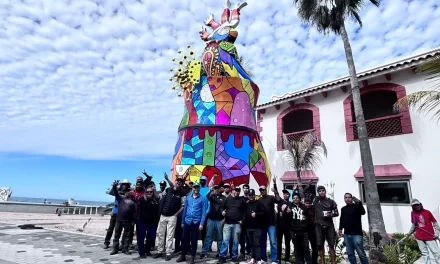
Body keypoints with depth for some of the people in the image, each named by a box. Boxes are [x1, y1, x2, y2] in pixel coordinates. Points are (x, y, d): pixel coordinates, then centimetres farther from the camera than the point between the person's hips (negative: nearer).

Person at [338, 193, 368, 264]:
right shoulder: (343, 209, 16)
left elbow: (363, 212, -20)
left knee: (361, 253, -6)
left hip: (356, 234, -5)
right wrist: (340, 228, 9)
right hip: (346, 234, 5)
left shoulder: (356, 206, 0)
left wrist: (359, 202, -34)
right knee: (350, 253, 7)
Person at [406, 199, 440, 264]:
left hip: (429, 236, -3)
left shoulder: (427, 212, -3)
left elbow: (435, 222, 2)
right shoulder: (413, 213, 4)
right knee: (425, 253, 10)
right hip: (419, 237, 3)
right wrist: (409, 233, 12)